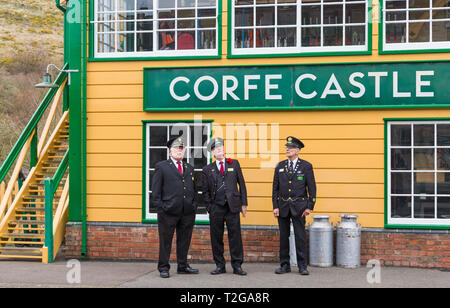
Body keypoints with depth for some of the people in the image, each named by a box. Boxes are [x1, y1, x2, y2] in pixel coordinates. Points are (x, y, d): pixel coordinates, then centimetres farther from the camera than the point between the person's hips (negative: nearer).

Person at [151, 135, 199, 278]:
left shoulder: (189, 168, 18)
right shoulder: (161, 167, 3)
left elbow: (194, 189, 23)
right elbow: (155, 190, -1)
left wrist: (194, 204, 10)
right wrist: (160, 206, -9)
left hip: (188, 212, 5)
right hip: (168, 212, -4)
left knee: (184, 241, 11)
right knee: (165, 241, 1)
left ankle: (183, 266, 22)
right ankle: (163, 268, 10)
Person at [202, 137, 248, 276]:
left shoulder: (234, 164, 10)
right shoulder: (207, 169, 9)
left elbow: (241, 184, 9)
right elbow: (205, 191, 12)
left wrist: (243, 203, 3)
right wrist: (210, 206, 1)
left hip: (232, 207, 0)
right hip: (216, 208, 1)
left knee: (235, 236, -1)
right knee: (216, 237, 3)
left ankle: (237, 266, 6)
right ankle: (220, 266, 13)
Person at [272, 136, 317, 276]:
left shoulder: (306, 166, 0)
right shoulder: (280, 166, 8)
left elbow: (312, 188, -1)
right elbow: (275, 188, 8)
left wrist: (309, 207, -8)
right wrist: (275, 206, 0)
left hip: (299, 206, -3)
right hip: (283, 206, 3)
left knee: (300, 236, -2)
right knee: (283, 236, 6)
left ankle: (302, 266, 5)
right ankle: (285, 265, 14)